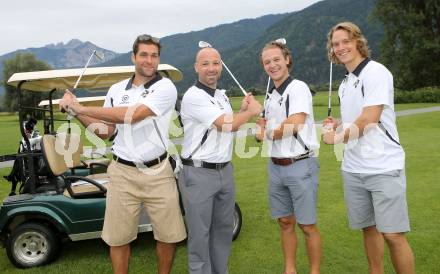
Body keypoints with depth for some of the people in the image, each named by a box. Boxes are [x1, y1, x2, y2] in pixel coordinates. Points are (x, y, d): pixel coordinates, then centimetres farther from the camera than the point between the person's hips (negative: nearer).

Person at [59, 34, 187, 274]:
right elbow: (104, 131, 15)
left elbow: (131, 115, -22)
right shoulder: (116, 90, 8)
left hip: (157, 172, -2)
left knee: (167, 235, 8)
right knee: (118, 237, 8)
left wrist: (81, 108, -17)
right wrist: (76, 113, 0)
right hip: (122, 172, 3)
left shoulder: (166, 88, -8)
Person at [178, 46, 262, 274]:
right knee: (200, 233, 3)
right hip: (198, 173, -8)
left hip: (225, 170, 8)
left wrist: (243, 111, 5)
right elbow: (227, 124, -20)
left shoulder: (222, 95, 13)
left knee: (224, 228, 17)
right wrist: (252, 111, -4)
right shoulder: (193, 96, -14)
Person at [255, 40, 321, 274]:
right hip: (275, 167, 7)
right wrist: (261, 126, -3)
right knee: (285, 223, 14)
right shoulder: (270, 96, 15)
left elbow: (295, 123, -22)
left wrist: (267, 134, -7)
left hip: (300, 166, -7)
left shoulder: (298, 88, -9)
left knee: (307, 225, 3)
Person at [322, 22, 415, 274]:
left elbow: (368, 120, -17)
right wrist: (338, 124, 4)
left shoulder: (375, 72, -9)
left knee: (393, 234, -4)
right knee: (369, 228, 16)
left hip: (383, 167, -7)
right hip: (353, 169, 8)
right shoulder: (345, 83, 15)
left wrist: (338, 137, -4)